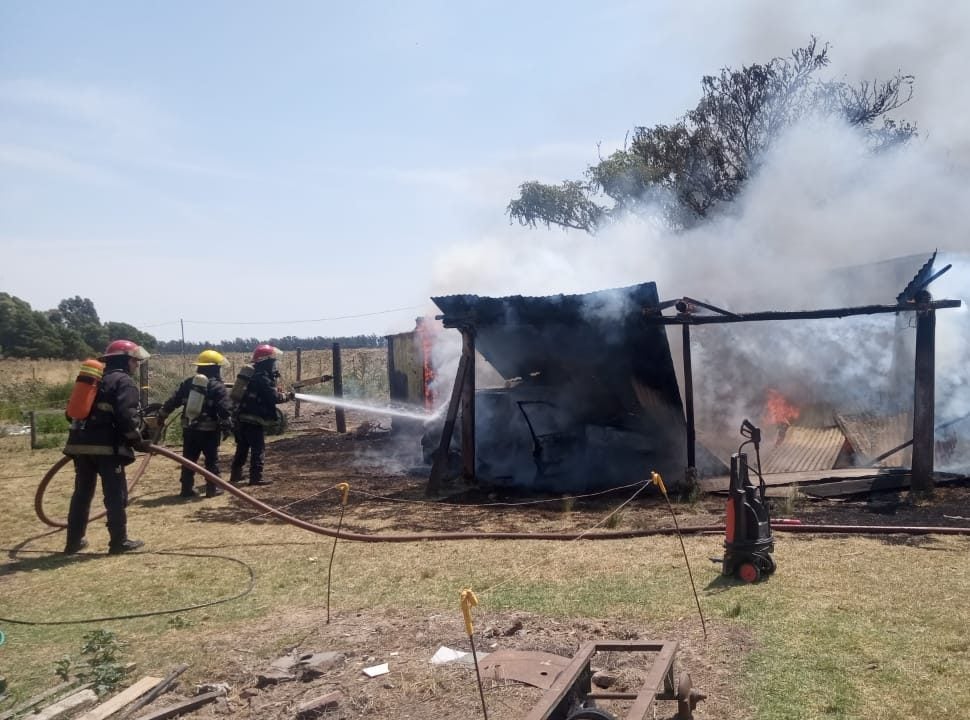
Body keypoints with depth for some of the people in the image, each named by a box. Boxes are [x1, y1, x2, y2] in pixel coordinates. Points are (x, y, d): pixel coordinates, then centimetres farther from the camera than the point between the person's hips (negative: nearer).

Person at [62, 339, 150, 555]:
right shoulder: (125, 382, -4)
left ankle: (74, 541, 22)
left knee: (82, 493, 16)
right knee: (116, 495, 0)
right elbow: (127, 416, -18)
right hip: (107, 447, -8)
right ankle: (119, 541, 5)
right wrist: (138, 440, -7)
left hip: (81, 444, 8)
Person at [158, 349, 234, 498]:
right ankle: (212, 489, 8)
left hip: (189, 428, 5)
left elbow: (173, 400, 11)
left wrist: (162, 415, 21)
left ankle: (186, 489, 16)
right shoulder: (218, 386, -9)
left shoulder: (187, 383, 8)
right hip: (209, 430, -5)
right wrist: (227, 427, -11)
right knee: (212, 460, 6)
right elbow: (225, 409, -16)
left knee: (189, 459, 13)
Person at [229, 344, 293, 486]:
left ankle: (236, 474, 26)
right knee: (258, 449, -3)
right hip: (254, 420, -10)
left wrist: (273, 378, 9)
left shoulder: (254, 375, 14)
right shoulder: (263, 378, -17)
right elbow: (274, 397, -18)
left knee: (242, 447, 18)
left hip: (243, 418, 10)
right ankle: (256, 477, -2)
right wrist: (287, 395, -2)